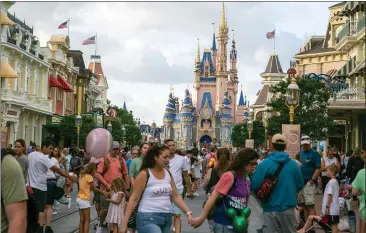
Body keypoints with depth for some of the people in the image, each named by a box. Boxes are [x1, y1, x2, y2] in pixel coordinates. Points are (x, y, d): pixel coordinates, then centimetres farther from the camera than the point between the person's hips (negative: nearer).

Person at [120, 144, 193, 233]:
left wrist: (188, 212, 0)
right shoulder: (144, 174, -9)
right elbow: (134, 199, -9)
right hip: (148, 218, -7)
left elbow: (176, 197, 12)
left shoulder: (168, 174, 9)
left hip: (166, 218, 7)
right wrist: (124, 223, -11)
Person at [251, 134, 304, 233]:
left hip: (271, 210, -2)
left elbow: (254, 185, -13)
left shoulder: (264, 164, -11)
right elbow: (300, 185, 7)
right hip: (288, 209, 2)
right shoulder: (294, 164, -3)